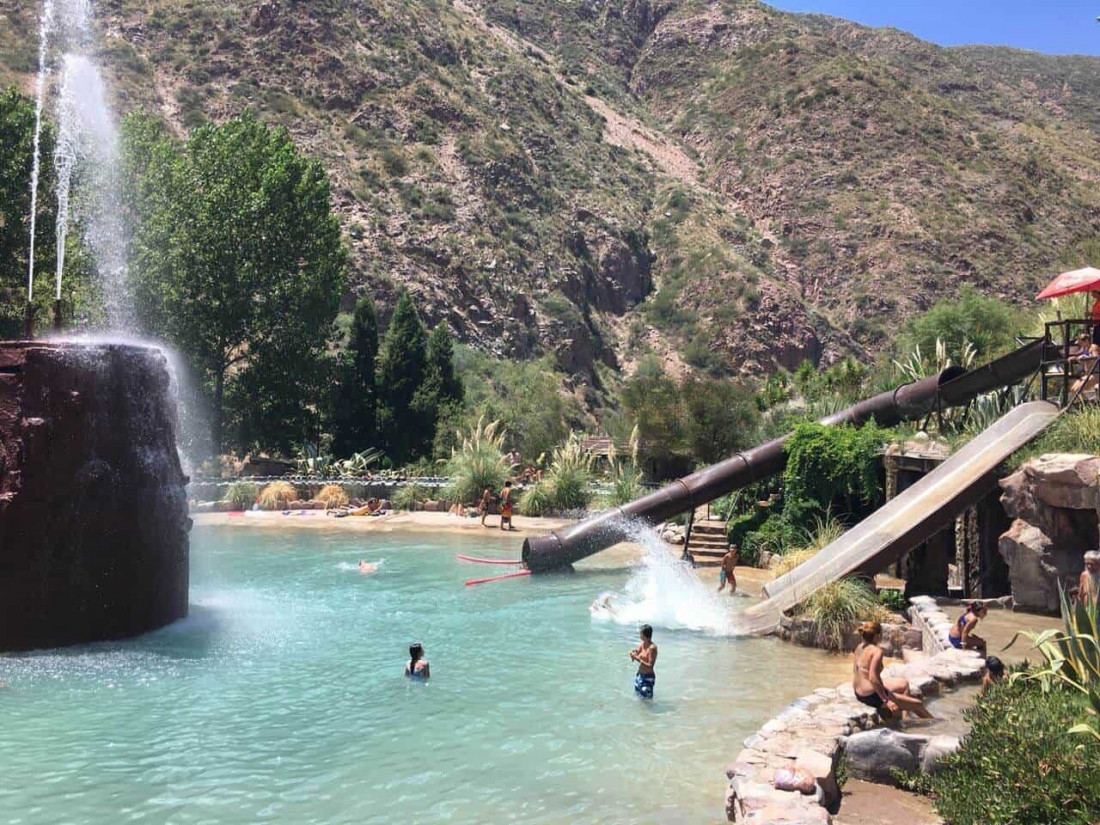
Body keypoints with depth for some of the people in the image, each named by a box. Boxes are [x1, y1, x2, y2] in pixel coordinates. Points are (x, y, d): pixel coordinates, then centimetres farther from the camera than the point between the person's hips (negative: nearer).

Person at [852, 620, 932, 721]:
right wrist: (886, 700, -22)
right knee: (918, 705, 5)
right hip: (872, 696, -10)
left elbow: (855, 672, 9)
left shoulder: (860, 647, 3)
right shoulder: (877, 651, -23)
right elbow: (873, 678, -29)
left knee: (903, 683, 28)